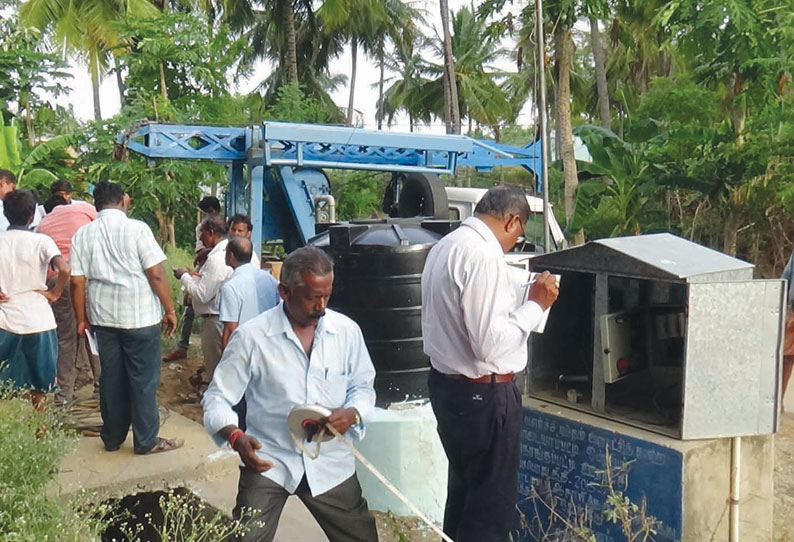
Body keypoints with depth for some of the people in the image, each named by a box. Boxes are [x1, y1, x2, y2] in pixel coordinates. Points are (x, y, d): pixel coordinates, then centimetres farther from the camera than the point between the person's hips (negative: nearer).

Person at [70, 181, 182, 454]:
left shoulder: (82, 234, 3)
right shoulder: (137, 229, -10)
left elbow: (77, 282, 2)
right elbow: (156, 274, -13)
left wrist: (81, 319, 12)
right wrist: (170, 310, -5)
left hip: (103, 318, 5)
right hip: (139, 318, -4)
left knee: (111, 378, 15)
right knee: (143, 381, 4)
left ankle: (112, 437, 24)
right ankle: (146, 440, 11)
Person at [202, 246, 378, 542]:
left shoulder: (347, 331, -3)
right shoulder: (250, 336, -11)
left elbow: (363, 387, 8)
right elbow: (217, 398, -5)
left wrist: (352, 413, -14)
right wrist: (235, 436, -24)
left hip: (331, 462, 3)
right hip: (267, 462, -2)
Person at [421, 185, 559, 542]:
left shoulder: (445, 247, 8)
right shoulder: (484, 257, -21)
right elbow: (490, 343, -24)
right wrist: (535, 305, -13)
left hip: (446, 384, 10)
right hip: (484, 394, -10)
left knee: (463, 490, 24)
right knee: (491, 511, 5)